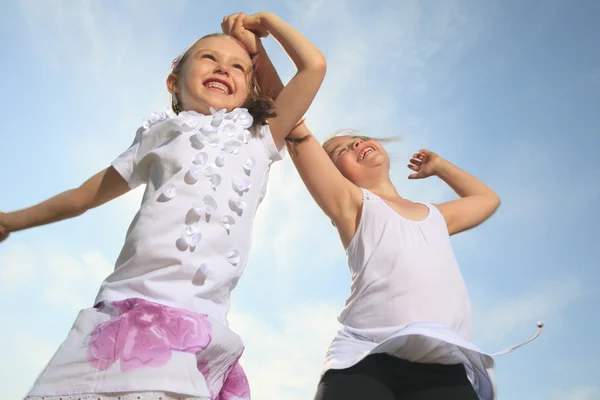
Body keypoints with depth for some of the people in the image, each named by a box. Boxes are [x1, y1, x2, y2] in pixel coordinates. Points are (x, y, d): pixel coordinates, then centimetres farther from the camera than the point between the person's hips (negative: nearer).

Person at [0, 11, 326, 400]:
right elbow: (86, 194, 28)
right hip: (123, 314, 1)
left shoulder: (260, 139, 16)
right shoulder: (160, 136, 17)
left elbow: (314, 64, 11)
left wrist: (265, 22, 23)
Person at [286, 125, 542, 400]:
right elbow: (299, 136, 9)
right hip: (365, 359, -3)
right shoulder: (351, 204, 17)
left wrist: (439, 166, 54)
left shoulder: (435, 216, 33)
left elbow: (487, 199, 52)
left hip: (441, 368, 4)